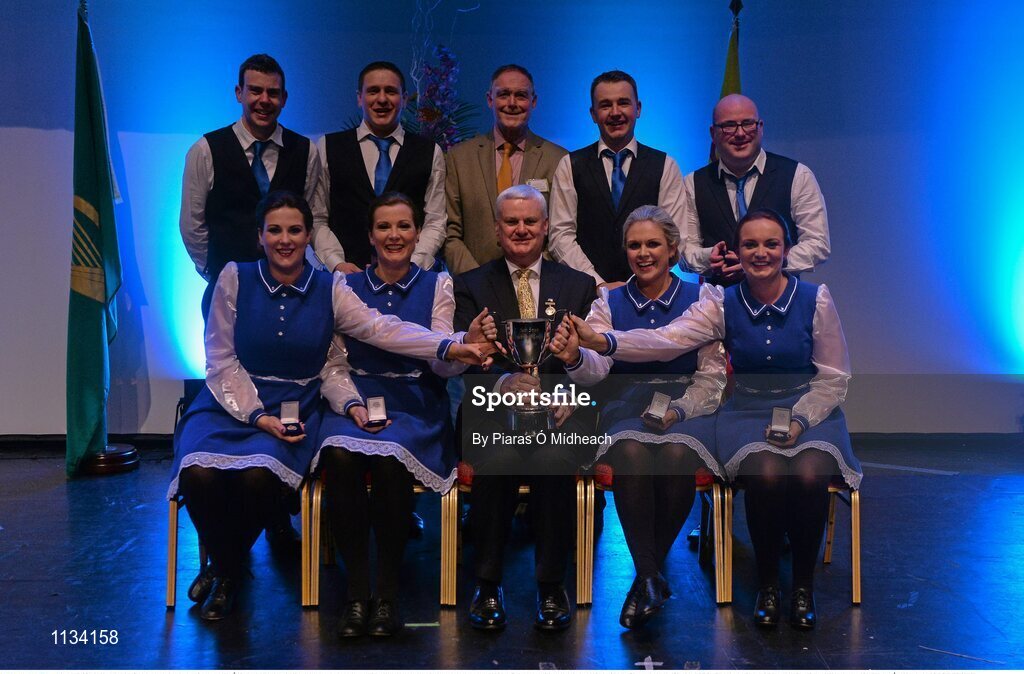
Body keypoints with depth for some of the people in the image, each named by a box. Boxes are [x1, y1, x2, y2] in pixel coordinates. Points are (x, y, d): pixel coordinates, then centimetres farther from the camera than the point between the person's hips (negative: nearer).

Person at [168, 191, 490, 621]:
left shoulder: (328, 289, 4)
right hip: (231, 404, 0)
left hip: (294, 412, 0)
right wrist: (257, 416, -15)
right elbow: (222, 362, -1)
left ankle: (231, 568, 3)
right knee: (199, 474, -29)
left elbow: (379, 328, -12)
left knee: (258, 476, -31)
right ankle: (222, 561, 6)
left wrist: (448, 347, -28)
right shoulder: (235, 279, 1)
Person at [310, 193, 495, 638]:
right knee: (340, 456, -33)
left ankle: (387, 592, -18)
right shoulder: (347, 287, 11)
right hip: (357, 400, 1)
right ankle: (357, 591, -20)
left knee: (389, 459, -34)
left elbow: (443, 365, -3)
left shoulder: (437, 285, 8)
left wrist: (468, 345, -24)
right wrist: (352, 404, -13)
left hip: (416, 405, -1)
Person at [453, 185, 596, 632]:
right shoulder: (471, 286, 13)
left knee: (555, 459, -32)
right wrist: (505, 382, -24)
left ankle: (552, 586, -15)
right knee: (499, 459, -33)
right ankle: (487, 585, -14)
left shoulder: (579, 285, 16)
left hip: (560, 409, 1)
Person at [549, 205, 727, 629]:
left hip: (686, 406, 0)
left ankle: (646, 573, -12)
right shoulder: (610, 303, 10)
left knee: (676, 455, -34)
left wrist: (679, 410, -14)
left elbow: (712, 375, 4)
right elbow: (598, 364, -8)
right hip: (627, 407, 1)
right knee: (631, 453, -34)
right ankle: (651, 576, -21)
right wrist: (575, 359, -32)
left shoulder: (699, 299, 8)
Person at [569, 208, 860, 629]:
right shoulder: (723, 304, 0)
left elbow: (834, 378, 1)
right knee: (766, 473, -32)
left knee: (810, 474, -32)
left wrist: (799, 420, -16)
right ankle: (767, 583, -7)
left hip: (810, 411, 0)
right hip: (748, 413, 0)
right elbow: (667, 340, -15)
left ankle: (803, 585, -6)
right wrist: (602, 341, -30)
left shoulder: (816, 300, -2)